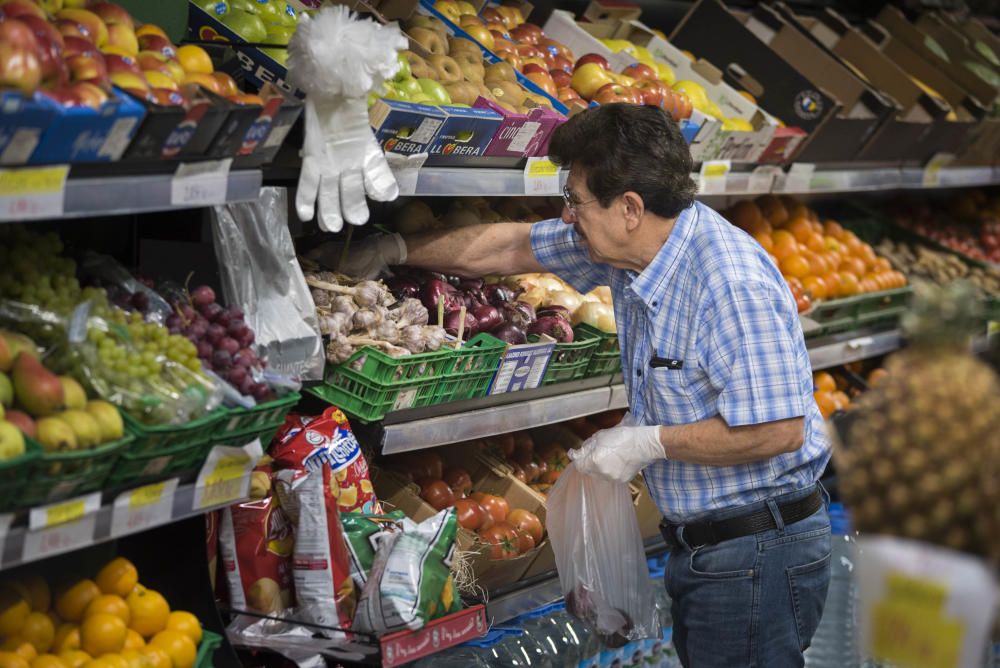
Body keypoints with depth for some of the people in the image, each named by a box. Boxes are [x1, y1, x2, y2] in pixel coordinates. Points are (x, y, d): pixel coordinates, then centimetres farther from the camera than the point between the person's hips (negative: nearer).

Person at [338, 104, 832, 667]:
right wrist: (393, 251, 22)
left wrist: (651, 441, -20)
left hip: (756, 555, -9)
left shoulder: (734, 287, -26)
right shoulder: (633, 246, 2)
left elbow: (779, 431, -29)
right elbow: (509, 246, 15)